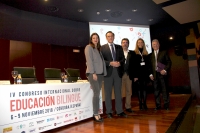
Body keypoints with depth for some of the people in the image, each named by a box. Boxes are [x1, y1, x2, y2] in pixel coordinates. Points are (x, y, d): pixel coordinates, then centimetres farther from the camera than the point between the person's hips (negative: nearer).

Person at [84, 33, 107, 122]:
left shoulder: (99, 48, 21)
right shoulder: (89, 47, 0)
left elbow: (102, 61, 15)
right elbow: (89, 61, -10)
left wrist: (104, 72, 6)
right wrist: (93, 73, -17)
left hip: (100, 73, 6)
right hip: (92, 73, -6)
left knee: (97, 94, 5)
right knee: (96, 93, -10)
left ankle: (96, 113, 12)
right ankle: (95, 114, -2)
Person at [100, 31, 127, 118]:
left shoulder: (119, 47, 16)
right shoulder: (103, 48, 5)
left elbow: (123, 58, 10)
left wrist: (119, 63, -11)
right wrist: (110, 63, -17)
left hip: (118, 71, 3)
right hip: (108, 72, -3)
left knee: (118, 92, 7)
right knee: (108, 93, 3)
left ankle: (119, 111, 15)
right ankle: (109, 112, 14)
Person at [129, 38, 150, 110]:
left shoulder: (146, 53, 13)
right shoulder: (134, 53, 0)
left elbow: (148, 64, 12)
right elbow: (132, 65, -6)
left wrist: (148, 74, 3)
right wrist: (134, 76, -12)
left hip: (144, 74, 3)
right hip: (137, 74, -3)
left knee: (144, 88, 4)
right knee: (139, 89, 2)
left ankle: (144, 104, 11)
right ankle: (140, 104, 10)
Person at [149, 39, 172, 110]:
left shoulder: (164, 53, 10)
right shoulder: (150, 55, 13)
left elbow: (169, 62, 4)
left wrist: (165, 70, -10)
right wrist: (150, 74, 0)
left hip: (162, 73, -2)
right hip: (154, 75, 2)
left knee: (164, 90, 2)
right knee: (156, 90, 4)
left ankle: (166, 105, 11)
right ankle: (158, 105, 11)